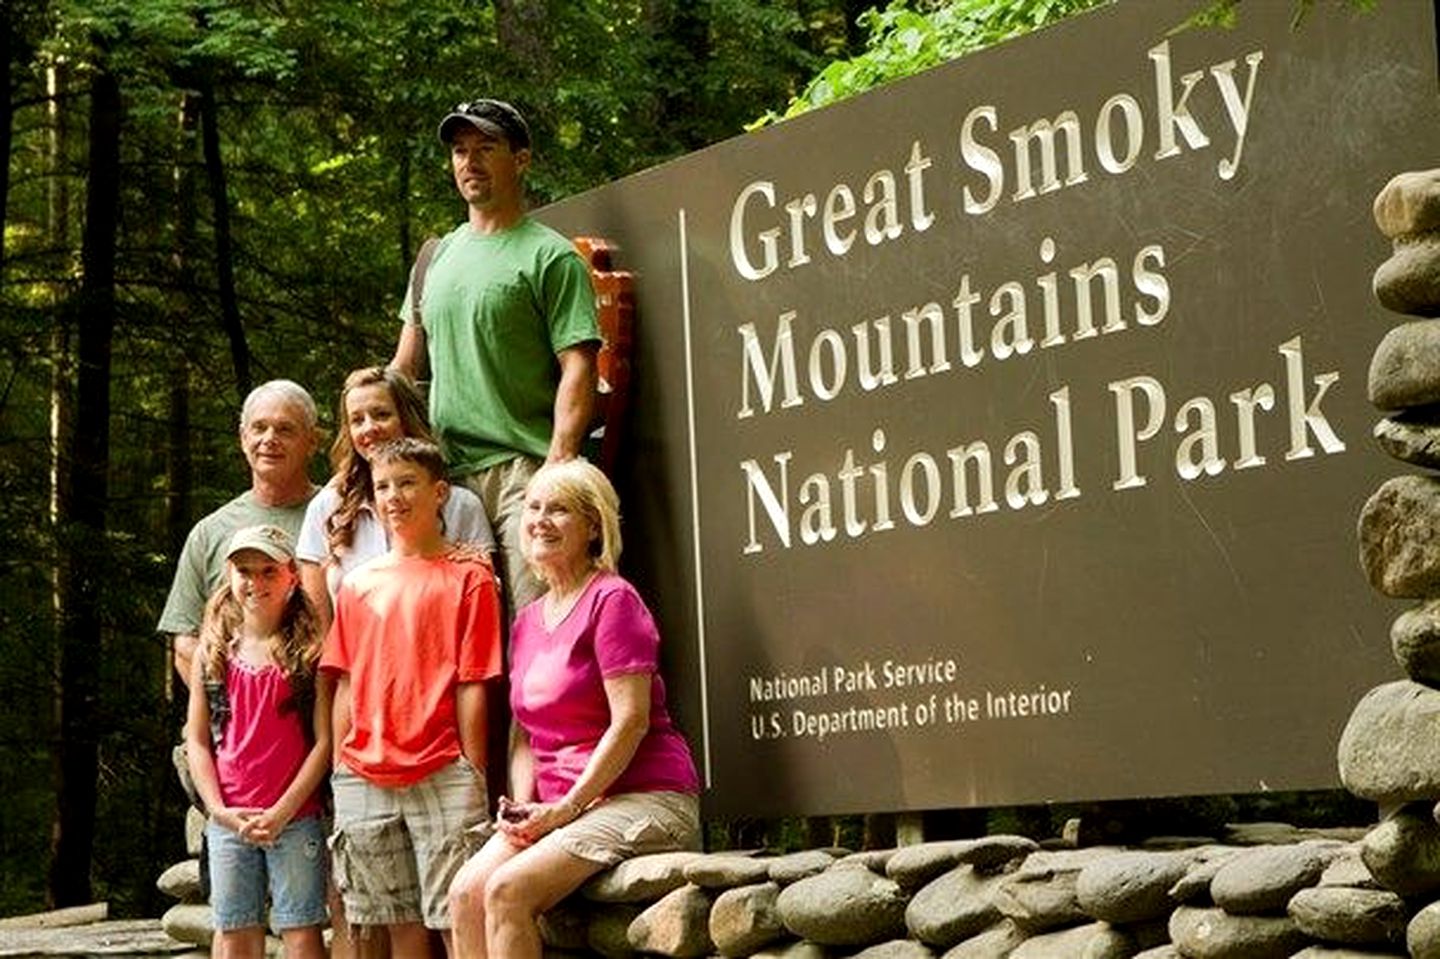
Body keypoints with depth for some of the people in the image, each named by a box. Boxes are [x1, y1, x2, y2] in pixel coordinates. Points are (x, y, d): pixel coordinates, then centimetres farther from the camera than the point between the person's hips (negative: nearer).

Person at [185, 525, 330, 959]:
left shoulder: (308, 650, -2)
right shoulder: (215, 651, 8)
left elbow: (324, 740, -6)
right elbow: (197, 740, 8)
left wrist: (281, 813, -11)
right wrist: (219, 810, -4)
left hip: (296, 817, -3)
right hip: (228, 820, 3)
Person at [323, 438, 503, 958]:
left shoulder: (467, 576, 1)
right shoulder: (357, 584, 14)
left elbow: (472, 685, -3)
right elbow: (345, 686, 14)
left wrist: (472, 776, -6)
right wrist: (339, 773, 8)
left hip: (442, 776, -4)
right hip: (363, 779, 4)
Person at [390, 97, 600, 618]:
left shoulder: (550, 256, 0)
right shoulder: (437, 257, 20)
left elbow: (577, 369, -8)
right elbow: (404, 369, 24)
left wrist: (557, 469, -19)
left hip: (522, 472, -6)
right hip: (446, 474, 6)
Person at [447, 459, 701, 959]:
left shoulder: (612, 599, -7)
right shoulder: (528, 621, 17)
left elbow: (631, 721, -15)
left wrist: (565, 809, -16)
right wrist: (521, 805, -1)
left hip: (643, 800, -7)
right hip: (556, 809, 7)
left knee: (508, 890, -25)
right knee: (465, 891, -14)